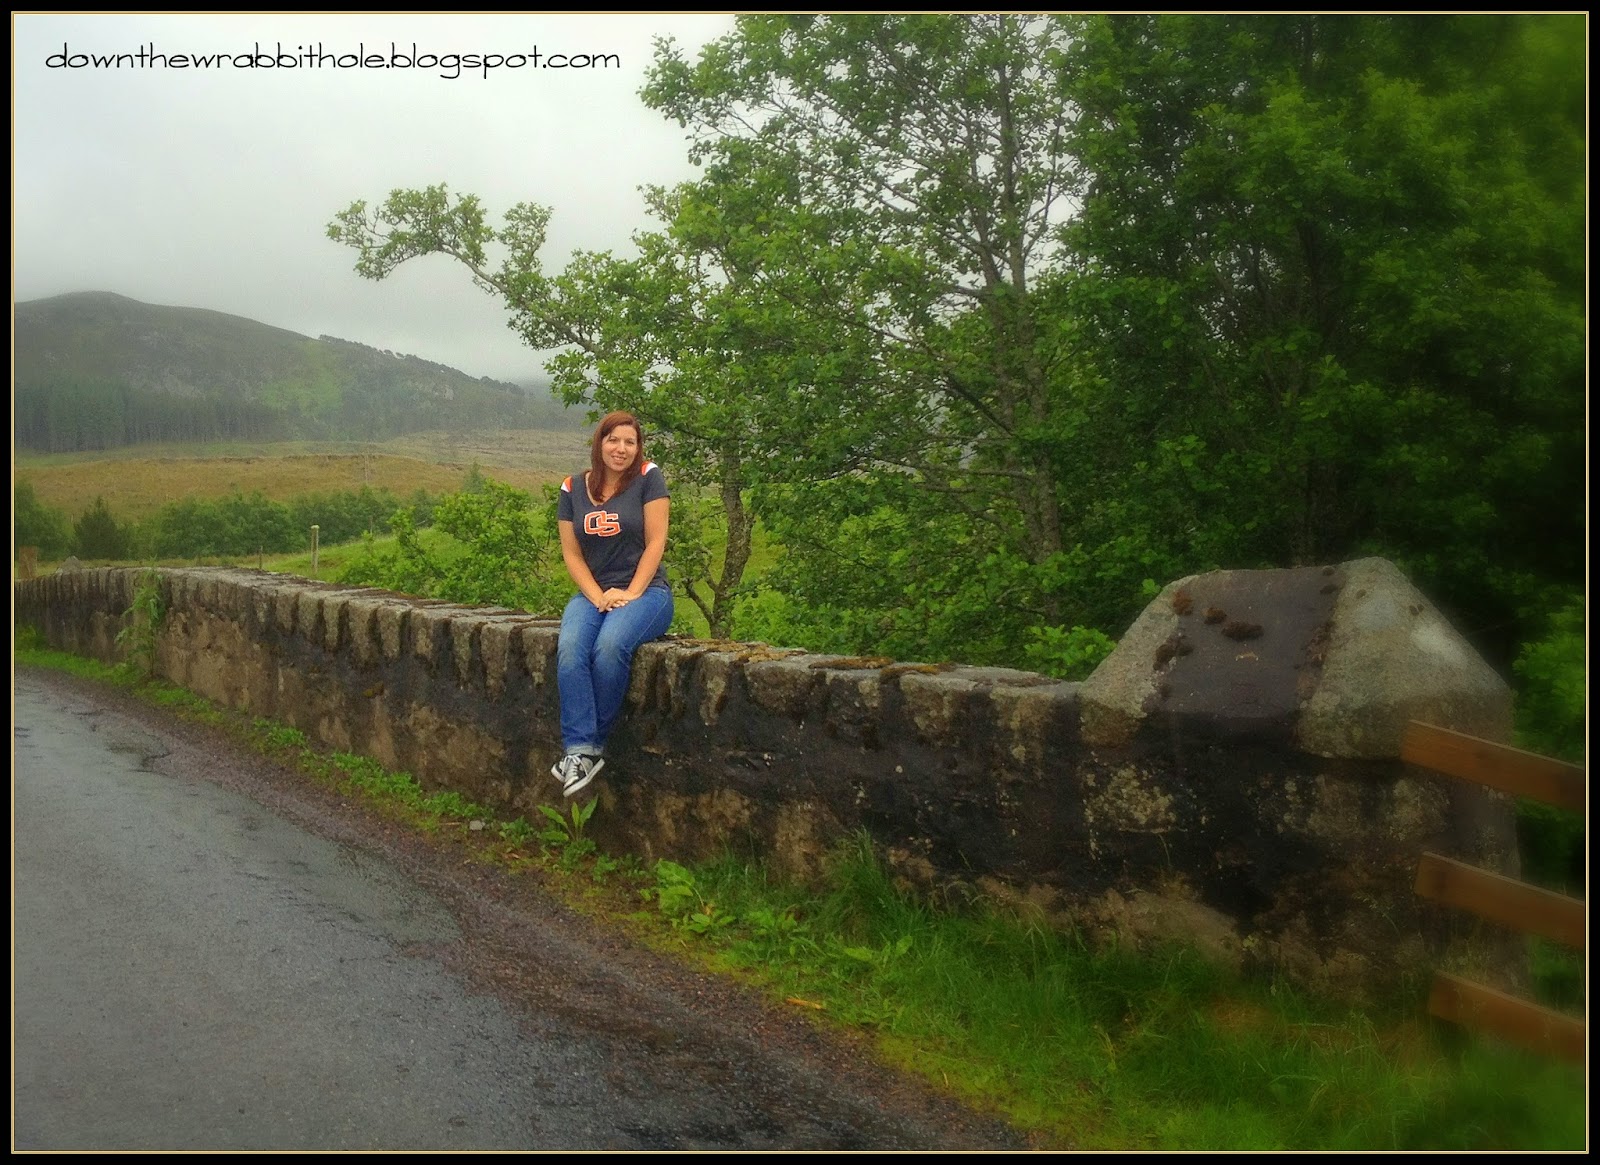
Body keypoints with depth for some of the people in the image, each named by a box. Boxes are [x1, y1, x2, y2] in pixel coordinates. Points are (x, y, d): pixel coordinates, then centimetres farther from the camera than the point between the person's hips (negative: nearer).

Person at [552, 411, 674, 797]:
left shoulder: (648, 477, -2)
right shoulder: (573, 488, 8)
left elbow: (655, 542, -6)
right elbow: (572, 553, 6)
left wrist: (630, 594, -13)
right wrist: (598, 597, -9)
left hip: (646, 591, -3)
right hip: (593, 593, 3)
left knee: (610, 647, -34)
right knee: (570, 650, -29)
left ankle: (589, 746, -20)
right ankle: (580, 751, -30)